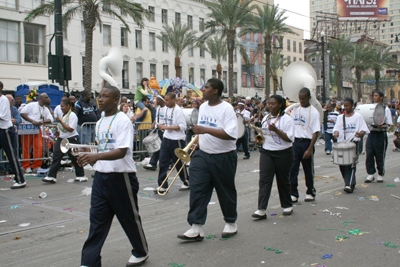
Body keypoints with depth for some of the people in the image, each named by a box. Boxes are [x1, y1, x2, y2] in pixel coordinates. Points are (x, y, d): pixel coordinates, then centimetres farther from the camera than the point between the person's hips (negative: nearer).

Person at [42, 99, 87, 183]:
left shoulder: (72, 115, -12)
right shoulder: (63, 115, 12)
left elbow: (70, 129, -22)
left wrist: (60, 121, -24)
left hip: (72, 139, -7)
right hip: (61, 138, 7)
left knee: (74, 158, 3)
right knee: (56, 156, -3)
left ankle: (81, 175, 19)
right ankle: (51, 176, -3)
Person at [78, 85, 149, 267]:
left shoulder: (122, 121, -13)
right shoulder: (99, 123, 12)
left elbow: (121, 151, -24)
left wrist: (96, 156, -36)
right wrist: (90, 158, 10)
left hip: (121, 176, -7)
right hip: (101, 175, 7)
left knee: (129, 217, 8)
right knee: (97, 219, 6)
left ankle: (141, 252, 29)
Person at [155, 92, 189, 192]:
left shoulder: (178, 110, -14)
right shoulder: (167, 109, 9)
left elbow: (182, 126, -20)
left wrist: (167, 127, -22)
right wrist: (163, 126, 8)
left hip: (176, 140, -7)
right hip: (166, 139, 7)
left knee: (179, 163, 5)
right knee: (163, 162, 2)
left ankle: (187, 183, 23)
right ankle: (162, 185, 9)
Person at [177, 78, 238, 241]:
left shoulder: (226, 108, -14)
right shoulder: (203, 107, 10)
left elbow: (230, 134, -25)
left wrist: (206, 130, -28)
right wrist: (198, 139, 8)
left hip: (223, 157, -6)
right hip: (203, 155, 6)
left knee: (226, 192, 9)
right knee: (197, 190, -3)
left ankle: (231, 224, 30)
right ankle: (196, 229, 2)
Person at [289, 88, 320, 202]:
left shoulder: (314, 112, -6)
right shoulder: (295, 109, 9)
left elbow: (315, 132, -10)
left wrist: (309, 149, -17)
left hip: (306, 142, -3)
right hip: (295, 142, 4)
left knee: (308, 170, 8)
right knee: (292, 168, -1)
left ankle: (310, 192, 24)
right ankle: (293, 193, 7)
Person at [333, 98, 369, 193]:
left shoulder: (358, 116, 5)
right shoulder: (340, 117, 15)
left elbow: (364, 129, 1)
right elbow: (336, 128, 9)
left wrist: (360, 133, -22)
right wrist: (336, 133, -15)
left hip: (353, 142, -4)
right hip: (342, 142, 4)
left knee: (351, 164, -13)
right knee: (342, 164, 3)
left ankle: (350, 185, -16)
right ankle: (349, 182, 20)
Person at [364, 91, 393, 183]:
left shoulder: (386, 109, 0)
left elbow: (389, 124, -4)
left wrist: (381, 126, -24)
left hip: (381, 134, -4)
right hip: (371, 133, 4)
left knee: (380, 156, 3)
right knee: (369, 154, -1)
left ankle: (380, 175, 16)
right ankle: (370, 174, 7)